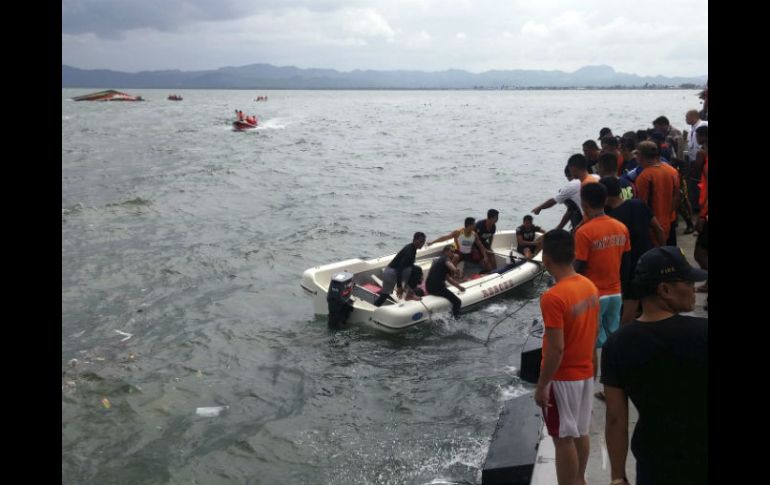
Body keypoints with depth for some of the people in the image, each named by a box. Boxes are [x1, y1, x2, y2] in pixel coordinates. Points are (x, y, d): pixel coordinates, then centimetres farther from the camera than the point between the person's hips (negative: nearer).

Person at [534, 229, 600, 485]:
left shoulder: (553, 297, -25)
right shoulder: (590, 286, 0)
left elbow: (556, 349, -25)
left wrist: (541, 385, -15)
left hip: (562, 377, -8)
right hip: (586, 371, 8)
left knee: (564, 439, 5)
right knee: (580, 433, 20)